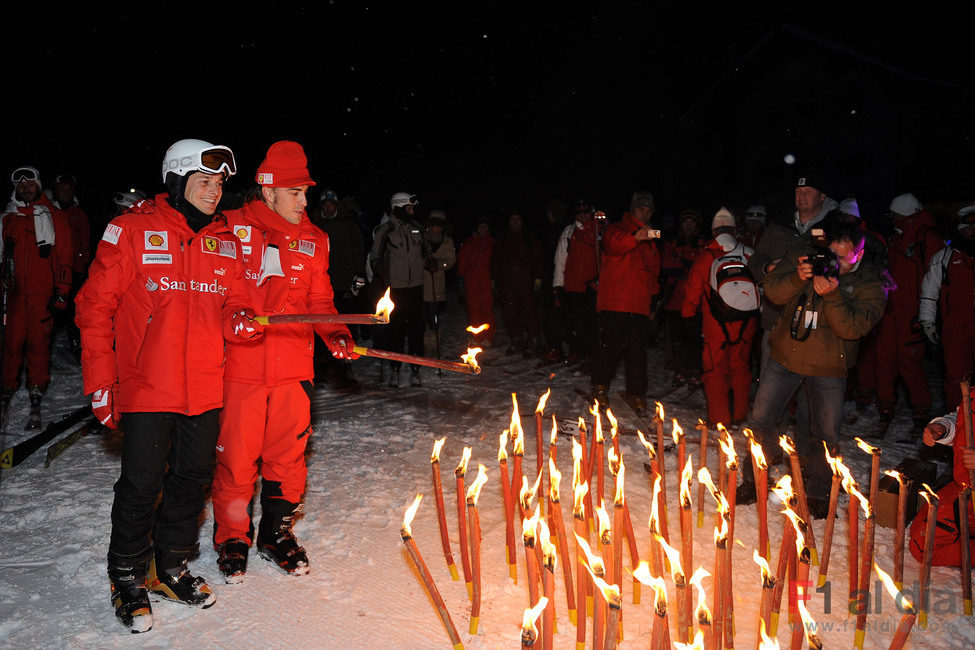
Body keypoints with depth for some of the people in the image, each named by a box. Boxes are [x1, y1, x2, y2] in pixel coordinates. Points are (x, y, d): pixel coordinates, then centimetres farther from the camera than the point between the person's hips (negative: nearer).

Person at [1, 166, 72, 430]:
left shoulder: (54, 217, 7)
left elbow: (64, 258, 4)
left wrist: (62, 293, -2)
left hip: (42, 294, -2)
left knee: (39, 343, -2)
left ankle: (36, 404, 3)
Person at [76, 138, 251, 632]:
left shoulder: (225, 239, 9)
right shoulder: (133, 229, -5)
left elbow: (233, 301, 14)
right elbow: (96, 308, -4)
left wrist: (239, 320, -12)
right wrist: (101, 383, -6)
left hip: (205, 388, 5)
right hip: (148, 387, -4)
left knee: (192, 480, 12)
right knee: (141, 486, 2)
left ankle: (172, 568, 32)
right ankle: (128, 579, 24)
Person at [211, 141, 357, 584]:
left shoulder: (314, 240, 10)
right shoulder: (232, 229, -1)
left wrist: (335, 334, -3)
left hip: (293, 368, 3)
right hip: (240, 367, -3)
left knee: (288, 456, 11)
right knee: (236, 458, 5)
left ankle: (277, 533, 30)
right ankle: (232, 538, 26)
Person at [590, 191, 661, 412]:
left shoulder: (650, 239, 22)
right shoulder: (617, 229, 1)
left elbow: (654, 270, 30)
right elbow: (614, 244, -24)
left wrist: (652, 297, 19)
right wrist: (635, 238, -44)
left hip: (639, 305, 5)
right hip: (613, 302, -5)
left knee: (637, 350, 2)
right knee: (608, 346, -3)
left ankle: (636, 392, 12)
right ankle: (600, 387, 14)